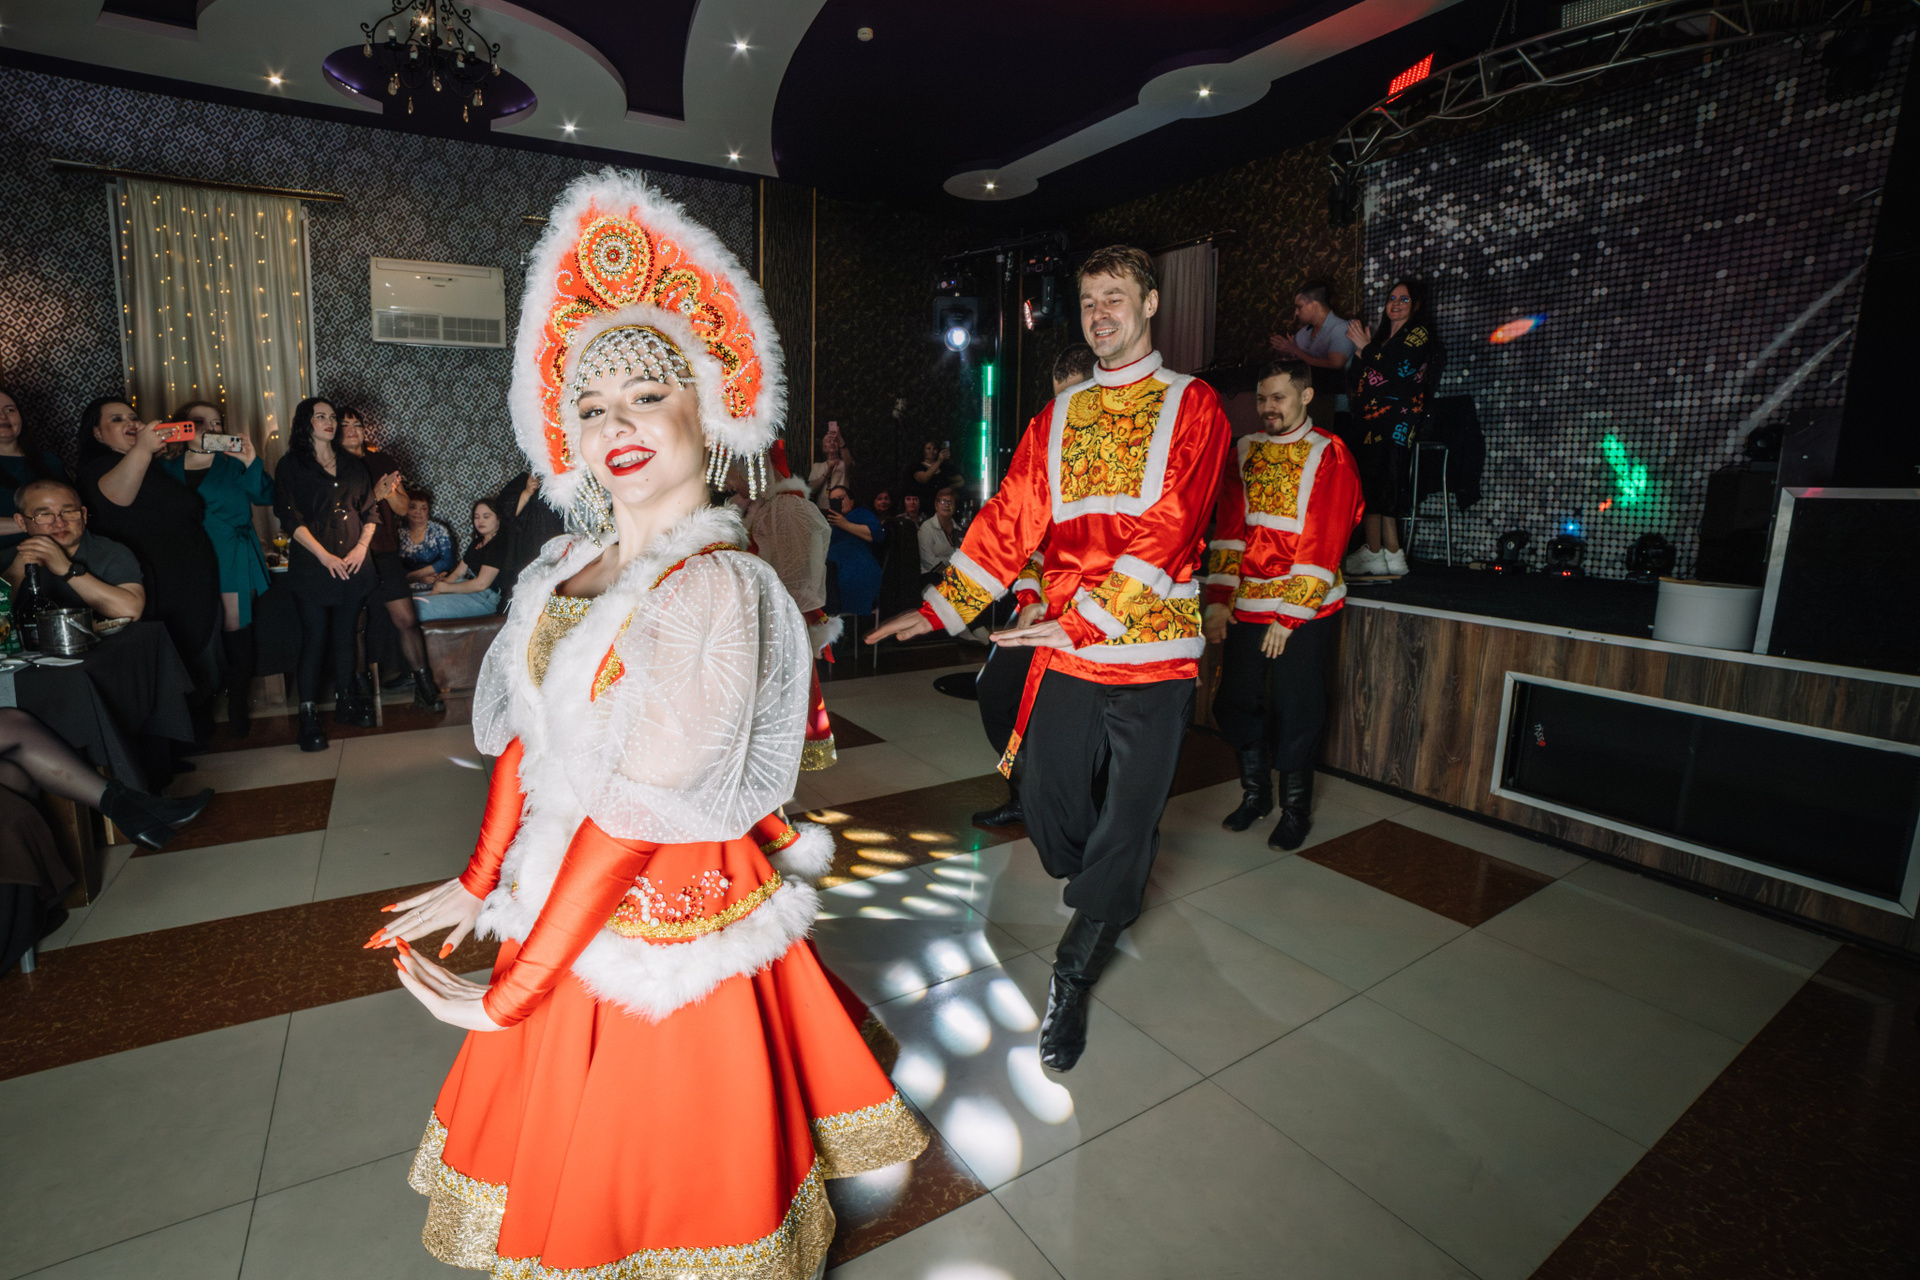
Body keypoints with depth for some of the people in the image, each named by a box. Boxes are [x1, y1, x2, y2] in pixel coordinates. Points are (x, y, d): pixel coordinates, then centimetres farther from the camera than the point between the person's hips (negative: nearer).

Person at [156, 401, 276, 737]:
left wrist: (251, 463, -18)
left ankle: (238, 711, 9)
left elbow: (265, 497, -8)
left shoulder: (233, 465, 9)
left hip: (232, 563, -1)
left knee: (235, 632, 0)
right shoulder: (166, 467, 11)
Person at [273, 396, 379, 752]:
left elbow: (369, 509, 11)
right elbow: (290, 517, -6)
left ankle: (344, 703, 20)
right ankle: (308, 716, 4)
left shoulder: (351, 464, 14)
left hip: (352, 564, 4)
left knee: (345, 636, 9)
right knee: (314, 639, -3)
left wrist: (361, 546, -4)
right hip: (312, 566, -4)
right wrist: (324, 556, -14)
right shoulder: (291, 466, 2)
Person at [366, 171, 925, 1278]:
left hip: (667, 916, -7)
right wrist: (480, 882, 9)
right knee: (567, 1145, 30)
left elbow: (636, 811, -25)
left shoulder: (713, 586, -25)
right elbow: (527, 733, 7)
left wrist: (509, 993, -17)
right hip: (573, 894, 7)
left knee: (652, 1161, 19)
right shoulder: (574, 563, 1)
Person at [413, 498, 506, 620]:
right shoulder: (476, 543, 22)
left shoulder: (499, 544, -9)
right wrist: (439, 586, -3)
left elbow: (481, 583, -15)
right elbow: (458, 573, 19)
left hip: (483, 598, -10)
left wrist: (445, 587, -6)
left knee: (418, 606, -25)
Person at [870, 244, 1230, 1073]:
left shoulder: (1192, 405, 2)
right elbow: (1011, 516, 8)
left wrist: (1089, 621, -18)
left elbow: (1168, 530, -10)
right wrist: (942, 606, -2)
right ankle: (1109, 898, 39)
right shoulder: (1059, 415, 14)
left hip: (1153, 647, -3)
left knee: (1127, 818, 1)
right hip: (1065, 650, 3)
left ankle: (1072, 978, 20)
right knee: (1049, 799, 5)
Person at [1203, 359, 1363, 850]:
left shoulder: (1330, 455, -5)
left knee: (1295, 712, 2)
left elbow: (1323, 544, -10)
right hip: (1246, 606, 4)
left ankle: (1296, 810, 21)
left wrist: (1290, 616, -14)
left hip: (1305, 608, -4)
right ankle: (1255, 793, 29)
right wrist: (1220, 600, -4)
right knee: (1235, 703, 8)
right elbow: (1228, 528, 4)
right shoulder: (1243, 452, 10)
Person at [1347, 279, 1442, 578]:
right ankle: (1393, 556, 5)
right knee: (1383, 488, 4)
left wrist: (1366, 347, -7)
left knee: (1373, 487, -14)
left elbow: (1397, 371, -15)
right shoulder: (1386, 337, 25)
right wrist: (1364, 348, 6)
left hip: (1393, 422, -9)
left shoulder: (1419, 333, 0)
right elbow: (1363, 379, 18)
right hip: (1376, 423, 9)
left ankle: (1373, 554, -11)